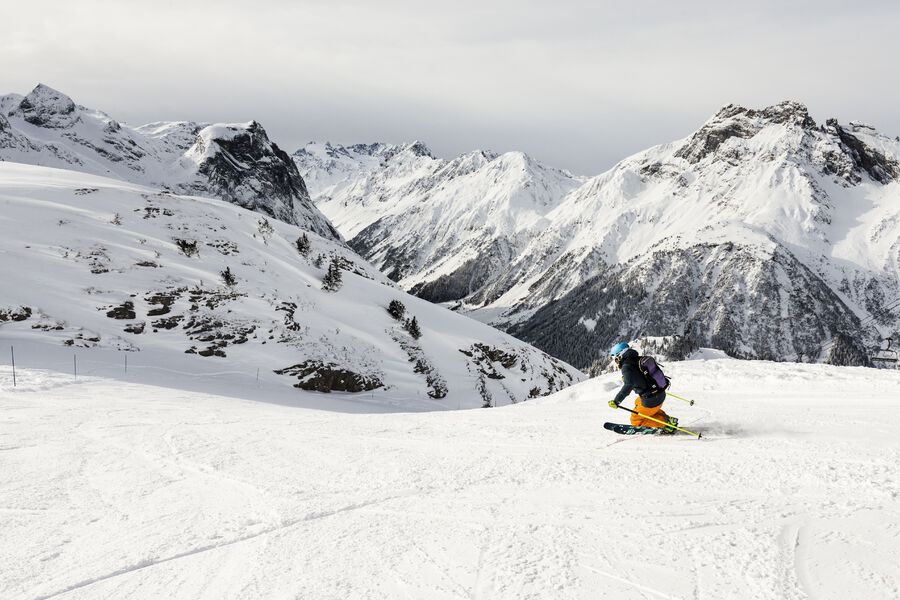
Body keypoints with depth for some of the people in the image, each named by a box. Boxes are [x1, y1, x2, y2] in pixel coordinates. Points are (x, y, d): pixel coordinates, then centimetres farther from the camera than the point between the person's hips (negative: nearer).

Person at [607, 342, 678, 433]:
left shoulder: (626, 367, -16)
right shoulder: (638, 359, 10)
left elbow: (628, 386, -29)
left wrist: (616, 401, -28)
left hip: (651, 401, -8)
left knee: (635, 421, 12)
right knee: (637, 402, 34)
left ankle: (667, 422, -1)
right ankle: (665, 417, 19)